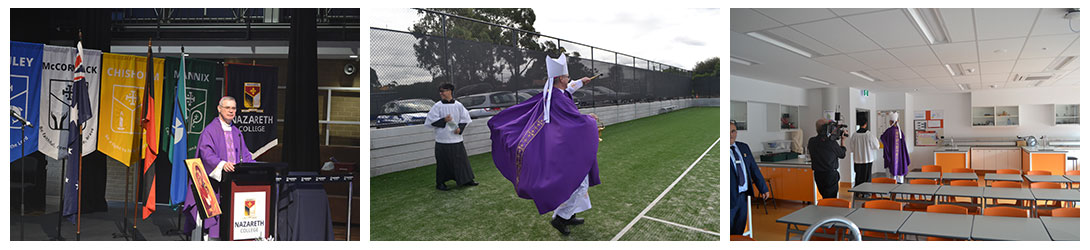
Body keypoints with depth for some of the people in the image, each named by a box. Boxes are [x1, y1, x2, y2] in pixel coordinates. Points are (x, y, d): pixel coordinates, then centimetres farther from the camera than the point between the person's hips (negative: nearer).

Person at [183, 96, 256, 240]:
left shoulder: (237, 133, 17)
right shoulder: (210, 130, -4)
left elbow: (245, 154, 15)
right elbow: (206, 153, -18)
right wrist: (222, 164, -35)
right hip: (214, 179, -6)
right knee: (211, 214, -8)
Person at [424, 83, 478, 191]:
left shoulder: (458, 105, 3)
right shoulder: (437, 106, -4)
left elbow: (465, 118, 9)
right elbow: (431, 120, -6)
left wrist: (460, 128, -8)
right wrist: (444, 120, -20)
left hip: (456, 137, 3)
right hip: (442, 140, -3)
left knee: (461, 159, 8)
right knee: (443, 162, 3)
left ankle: (466, 180, 21)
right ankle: (440, 183, 15)